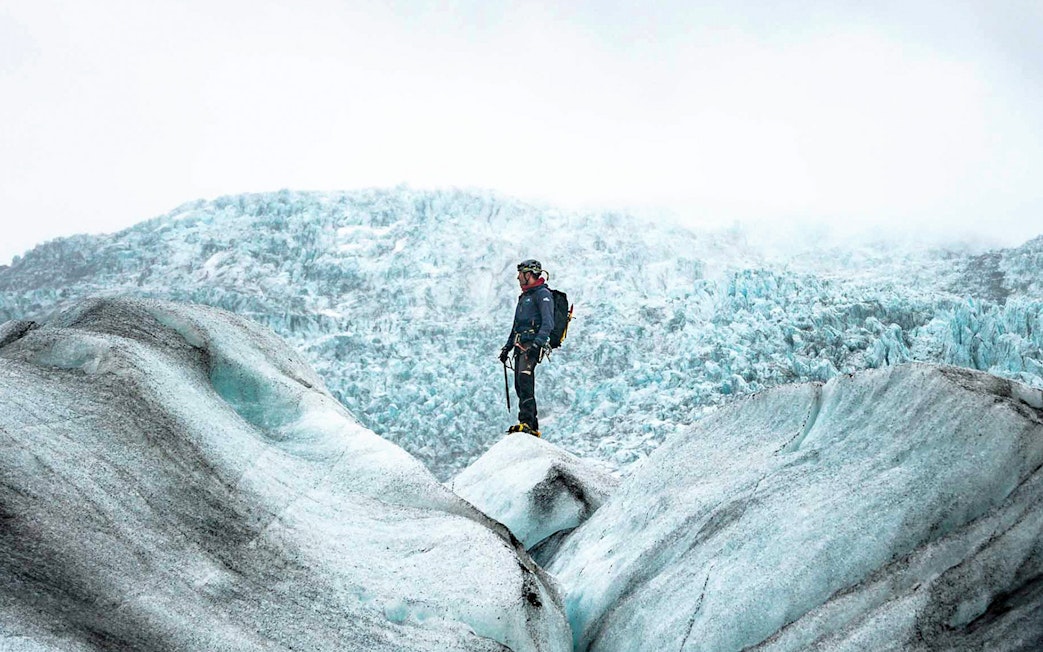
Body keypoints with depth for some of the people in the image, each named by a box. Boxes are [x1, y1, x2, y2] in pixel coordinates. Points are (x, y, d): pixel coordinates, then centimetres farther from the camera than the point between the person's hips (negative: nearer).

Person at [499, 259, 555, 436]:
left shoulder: (542, 294, -4)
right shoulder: (524, 296, 26)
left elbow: (548, 323, -16)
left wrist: (537, 343, -27)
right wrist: (507, 346, 28)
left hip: (533, 344, -9)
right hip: (521, 346, 9)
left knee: (524, 379, -23)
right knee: (520, 385, 4)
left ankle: (527, 423, -30)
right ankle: (532, 426, 6)